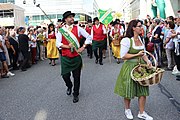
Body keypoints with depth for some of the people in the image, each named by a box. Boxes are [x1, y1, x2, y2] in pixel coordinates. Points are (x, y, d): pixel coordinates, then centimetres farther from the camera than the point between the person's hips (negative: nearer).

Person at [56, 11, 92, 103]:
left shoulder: (78, 28, 1)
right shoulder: (61, 30, 1)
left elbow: (89, 37, 4)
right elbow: (58, 43, -4)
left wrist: (83, 47, -5)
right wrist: (67, 46, -17)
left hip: (76, 57, 0)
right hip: (65, 57, 0)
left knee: (76, 77, 7)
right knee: (65, 75, 4)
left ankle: (75, 94, 26)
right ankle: (69, 86, 38)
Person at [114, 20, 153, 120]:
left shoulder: (141, 39, 8)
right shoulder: (127, 40, -15)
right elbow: (123, 56, -17)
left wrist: (147, 60, -3)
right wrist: (137, 55, -20)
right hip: (130, 67, -6)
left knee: (143, 90, 7)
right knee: (129, 90, 8)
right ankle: (127, 109, 32)